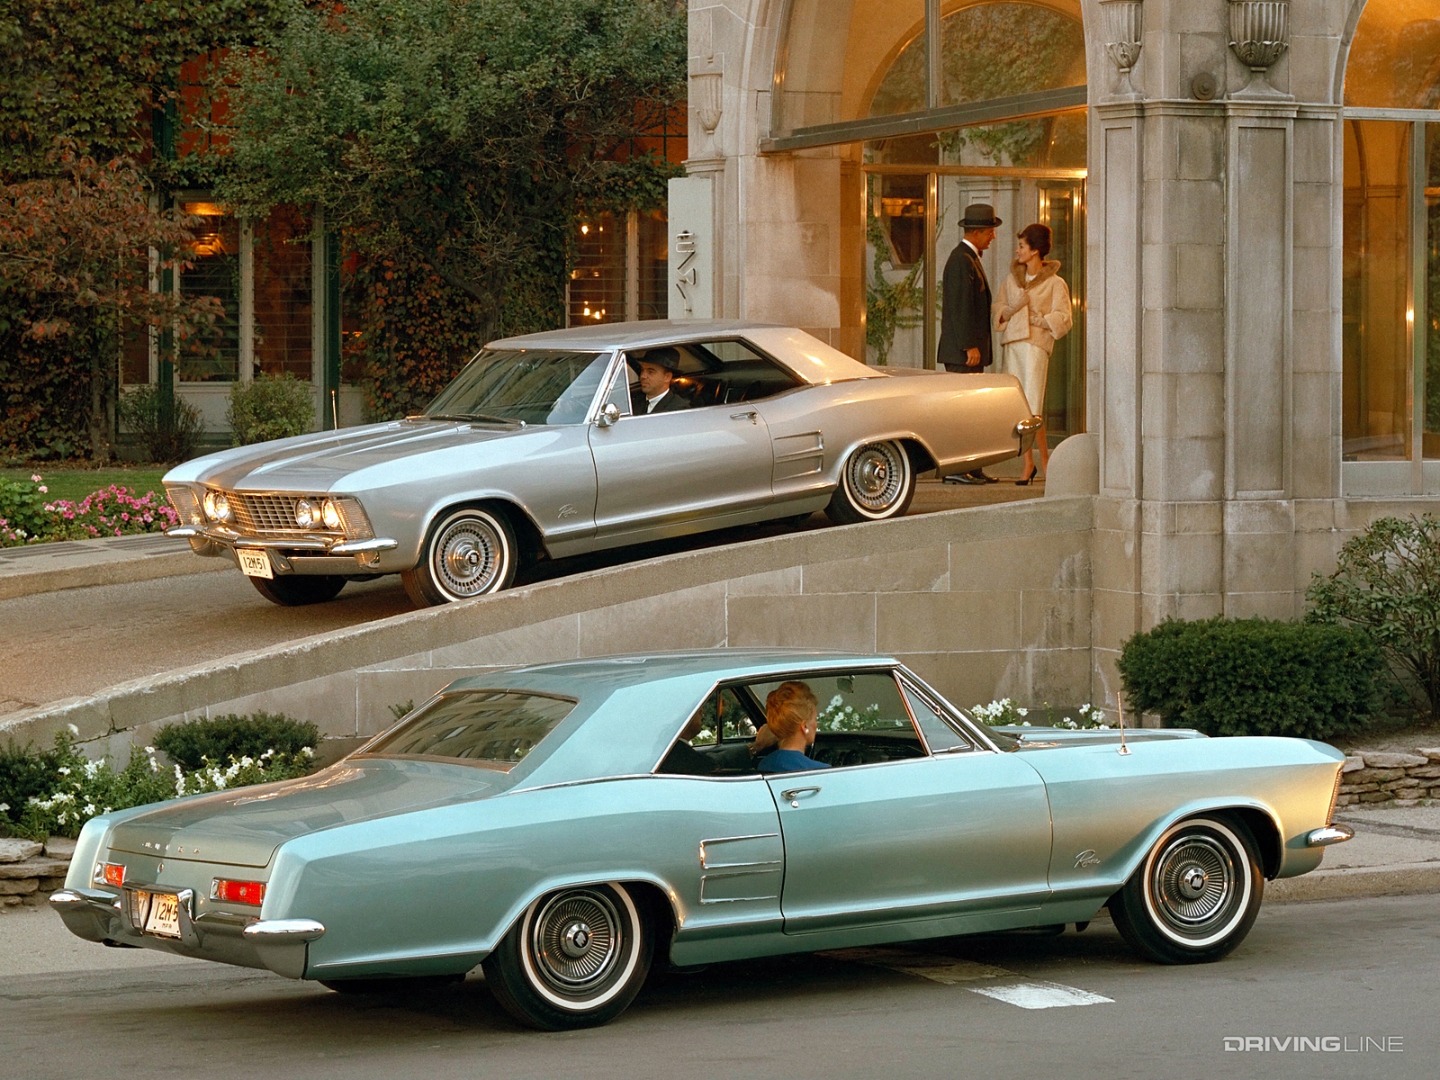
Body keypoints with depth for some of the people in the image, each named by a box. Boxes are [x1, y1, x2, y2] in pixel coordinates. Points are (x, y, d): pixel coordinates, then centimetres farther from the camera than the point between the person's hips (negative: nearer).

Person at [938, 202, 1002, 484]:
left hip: (970, 349, 11)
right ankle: (954, 469, -11)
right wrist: (970, 346, -22)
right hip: (963, 351, -11)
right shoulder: (962, 260, -15)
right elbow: (961, 307, -20)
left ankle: (972, 469, 13)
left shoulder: (970, 259, 19)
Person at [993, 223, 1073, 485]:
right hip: (1010, 343, 5)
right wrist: (1012, 309, -5)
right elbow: (999, 310, 15)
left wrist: (1037, 319, -14)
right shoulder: (1012, 278, 16)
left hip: (1035, 343, -5)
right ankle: (1028, 464, 8)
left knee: (1032, 407, -12)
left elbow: (1063, 319, -4)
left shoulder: (1054, 284, 1)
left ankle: (1044, 458, 2)